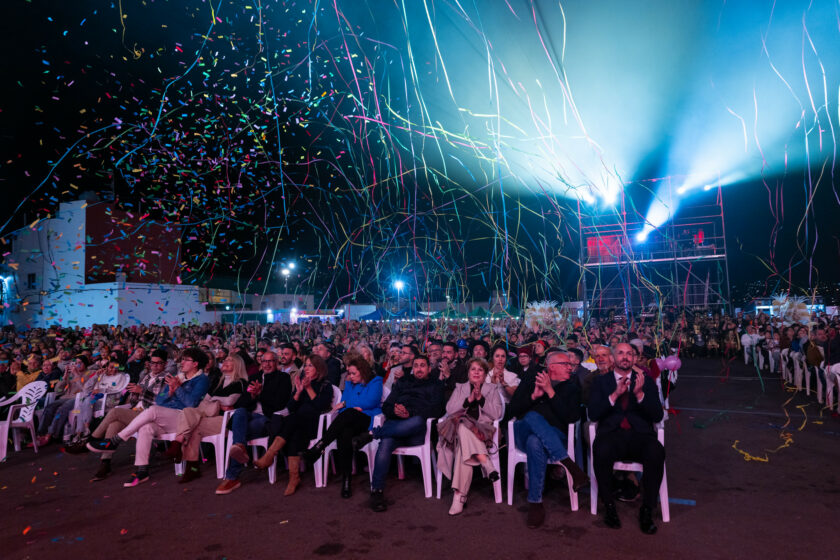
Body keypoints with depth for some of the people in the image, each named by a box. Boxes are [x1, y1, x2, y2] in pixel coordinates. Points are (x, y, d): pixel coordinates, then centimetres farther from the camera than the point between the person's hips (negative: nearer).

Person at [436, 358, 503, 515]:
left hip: (483, 429, -1)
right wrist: (468, 400, -7)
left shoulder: (493, 389, 18)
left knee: (463, 447, -35)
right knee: (462, 426, -38)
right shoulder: (460, 388, 24)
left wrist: (481, 399, -9)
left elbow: (496, 414, 4)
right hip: (460, 427, 2)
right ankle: (486, 464, -39)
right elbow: (449, 409, 6)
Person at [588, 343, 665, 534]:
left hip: (640, 434, 1)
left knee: (657, 452, -32)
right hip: (611, 434, -1)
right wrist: (615, 394, -13)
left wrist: (640, 394, -13)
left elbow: (658, 416, 4)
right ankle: (609, 506, -12)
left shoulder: (646, 381, 16)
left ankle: (647, 510, -13)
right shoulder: (601, 381, 13)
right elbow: (593, 414, 0)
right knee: (601, 450, -34)